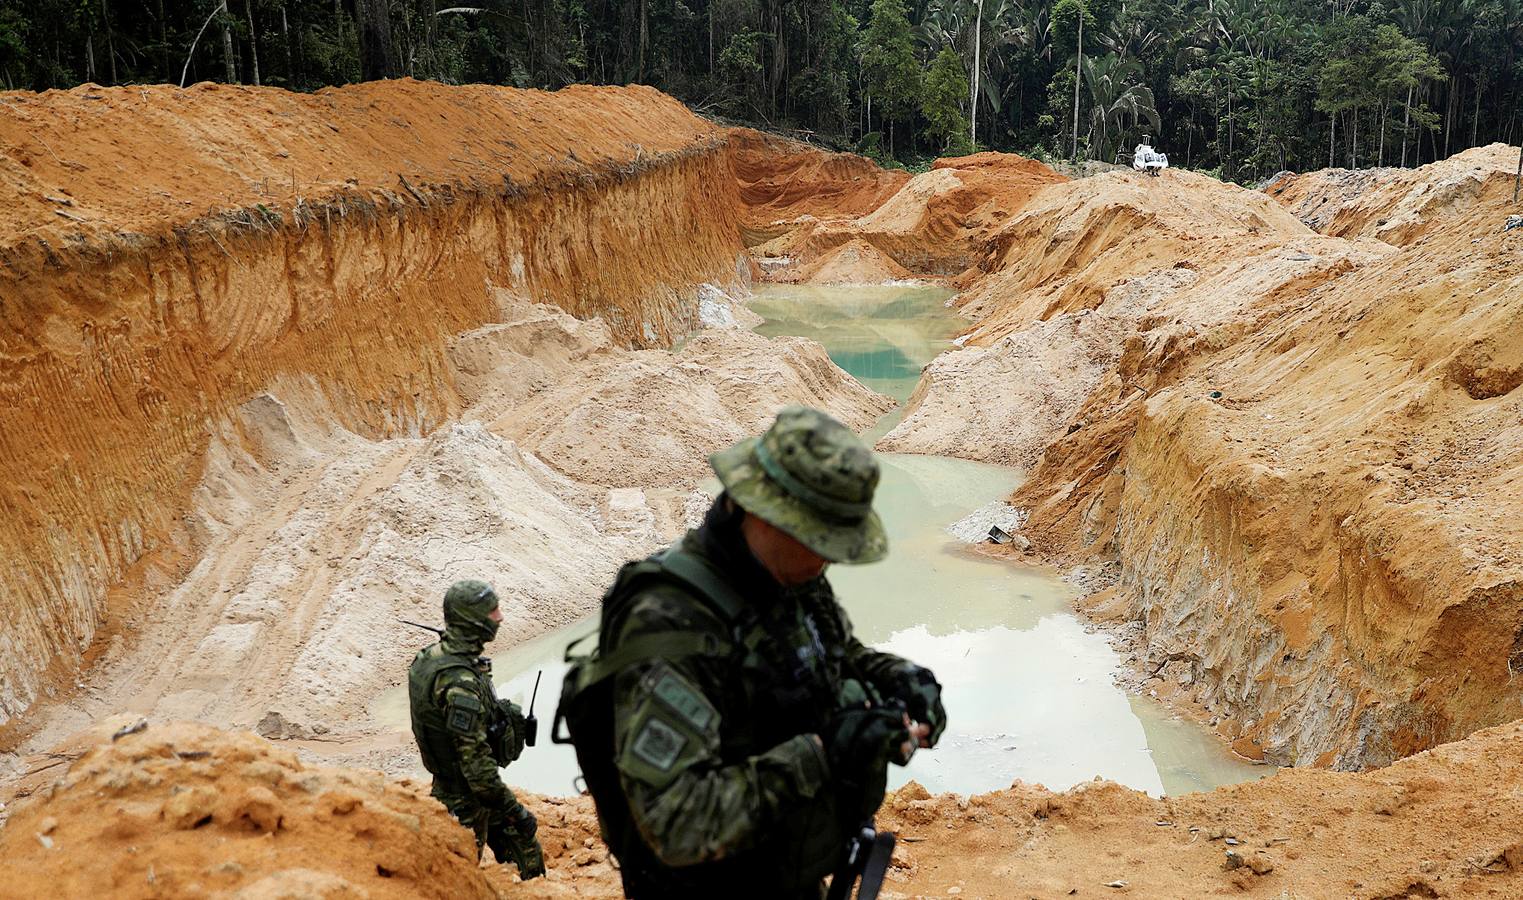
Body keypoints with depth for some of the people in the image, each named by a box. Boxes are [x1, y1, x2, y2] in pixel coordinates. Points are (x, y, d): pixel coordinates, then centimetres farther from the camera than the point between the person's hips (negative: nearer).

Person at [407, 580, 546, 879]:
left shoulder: (432, 655, 0)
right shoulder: (459, 681, -31)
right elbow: (475, 760, -30)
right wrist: (513, 810, -24)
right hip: (466, 800, -9)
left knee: (527, 854, 17)